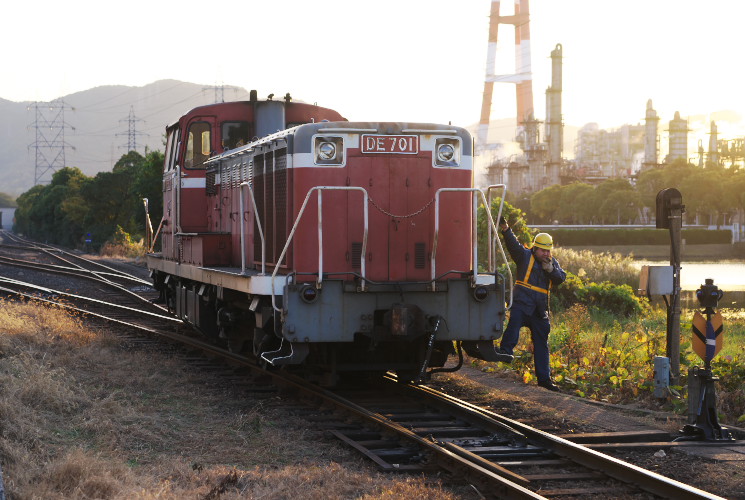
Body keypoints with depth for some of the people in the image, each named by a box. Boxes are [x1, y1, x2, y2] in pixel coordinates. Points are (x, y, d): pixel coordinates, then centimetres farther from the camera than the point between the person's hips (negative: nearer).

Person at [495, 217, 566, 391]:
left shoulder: (552, 262, 15)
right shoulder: (525, 255, 2)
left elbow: (561, 278, 2)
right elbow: (513, 245, -15)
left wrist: (551, 270, -17)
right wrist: (506, 230, -32)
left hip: (539, 308, 5)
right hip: (522, 301, -4)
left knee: (541, 343, 9)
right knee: (515, 321, -36)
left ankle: (544, 378, 14)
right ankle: (506, 351, -48)